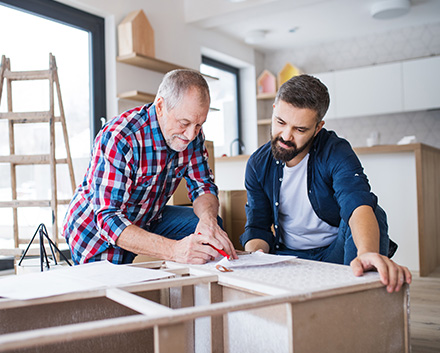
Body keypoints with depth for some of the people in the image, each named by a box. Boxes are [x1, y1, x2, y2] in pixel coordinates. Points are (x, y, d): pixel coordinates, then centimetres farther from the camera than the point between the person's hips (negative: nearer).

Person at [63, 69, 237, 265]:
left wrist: (208, 218, -30)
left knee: (212, 225, -11)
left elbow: (203, 186, -5)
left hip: (146, 220, 5)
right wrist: (173, 249, -50)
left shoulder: (192, 133, -13)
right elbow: (108, 220, -37)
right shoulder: (117, 139, -33)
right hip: (97, 231, -5)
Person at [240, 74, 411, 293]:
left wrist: (367, 253, -59)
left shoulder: (336, 153, -18)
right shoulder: (258, 164, -4)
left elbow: (359, 205, -38)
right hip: (290, 254, 3)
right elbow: (258, 227, 0)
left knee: (375, 214, -32)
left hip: (337, 250, -2)